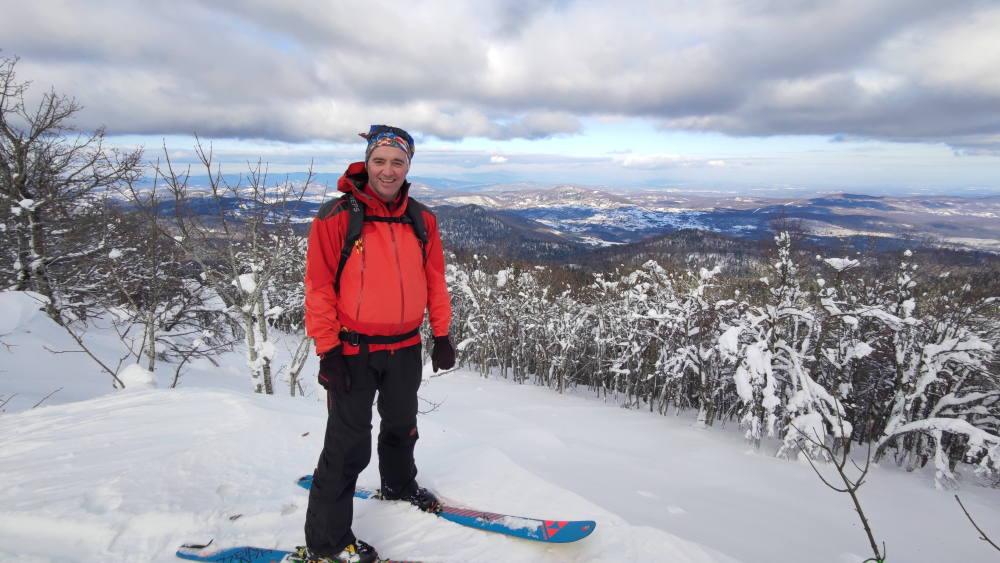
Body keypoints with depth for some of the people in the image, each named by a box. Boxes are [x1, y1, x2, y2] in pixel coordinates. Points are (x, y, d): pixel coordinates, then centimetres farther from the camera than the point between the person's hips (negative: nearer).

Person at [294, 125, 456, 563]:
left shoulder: (422, 220, 2)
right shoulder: (336, 216, -12)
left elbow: (434, 280, 8)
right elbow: (319, 286, -12)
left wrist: (441, 335, 7)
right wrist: (327, 350, -14)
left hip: (405, 347, 5)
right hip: (353, 350, -5)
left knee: (402, 426, 24)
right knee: (349, 445, -1)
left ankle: (399, 485, 50)